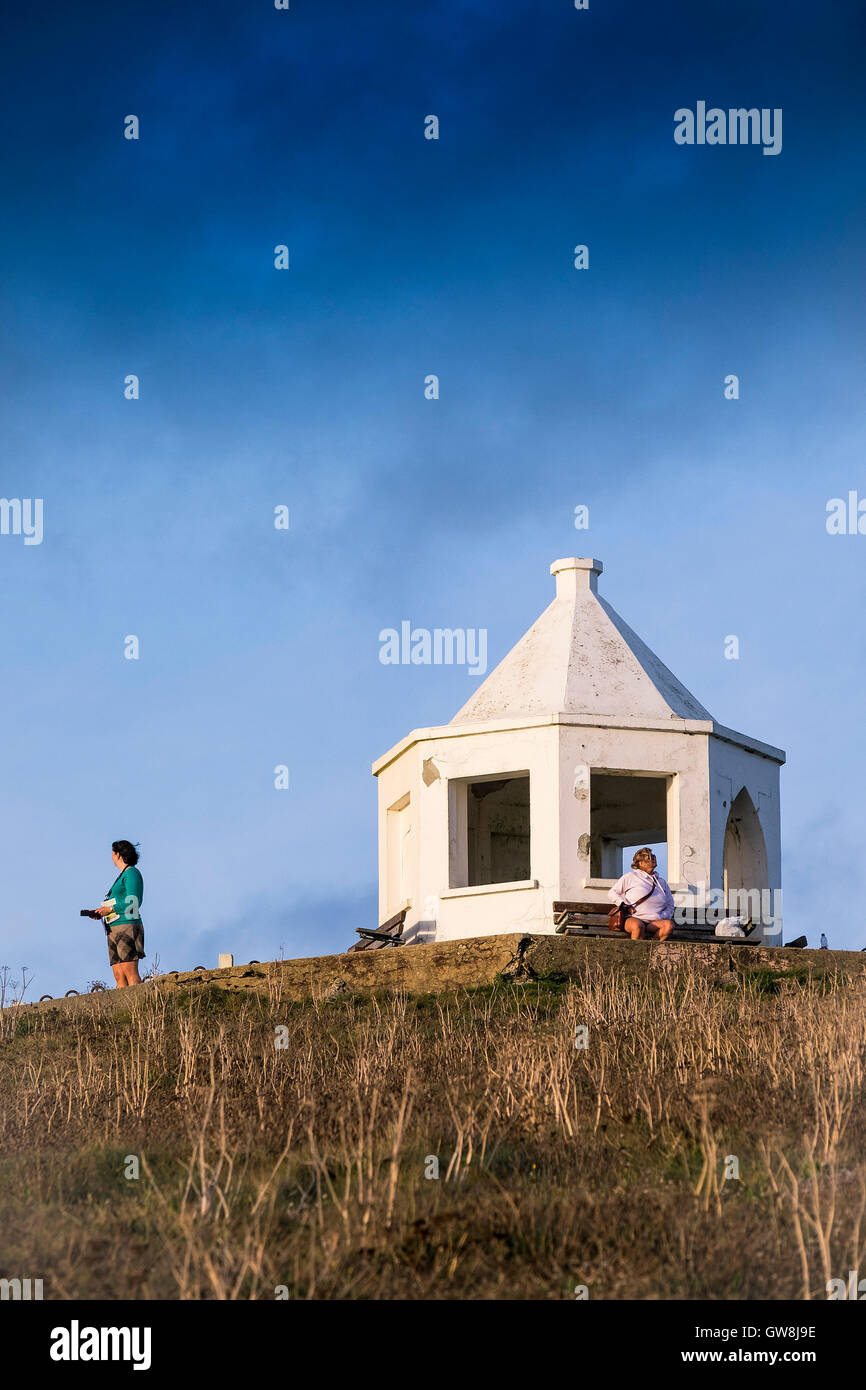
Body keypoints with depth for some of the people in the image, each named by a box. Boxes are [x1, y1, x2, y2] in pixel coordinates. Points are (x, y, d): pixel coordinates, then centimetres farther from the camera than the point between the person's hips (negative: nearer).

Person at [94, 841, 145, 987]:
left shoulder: (131, 873, -2)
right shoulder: (121, 876, 25)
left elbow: (134, 902, -13)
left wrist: (111, 909, -11)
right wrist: (102, 912, 10)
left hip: (127, 926, -9)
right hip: (115, 929, 9)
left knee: (130, 973, -16)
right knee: (119, 977, -1)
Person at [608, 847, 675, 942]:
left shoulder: (661, 882, 23)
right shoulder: (630, 877, 13)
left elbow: (670, 906, 27)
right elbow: (612, 893, 14)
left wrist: (663, 916, 4)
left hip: (654, 922, 3)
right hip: (634, 919, -3)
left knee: (669, 925, -29)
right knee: (638, 926, -40)